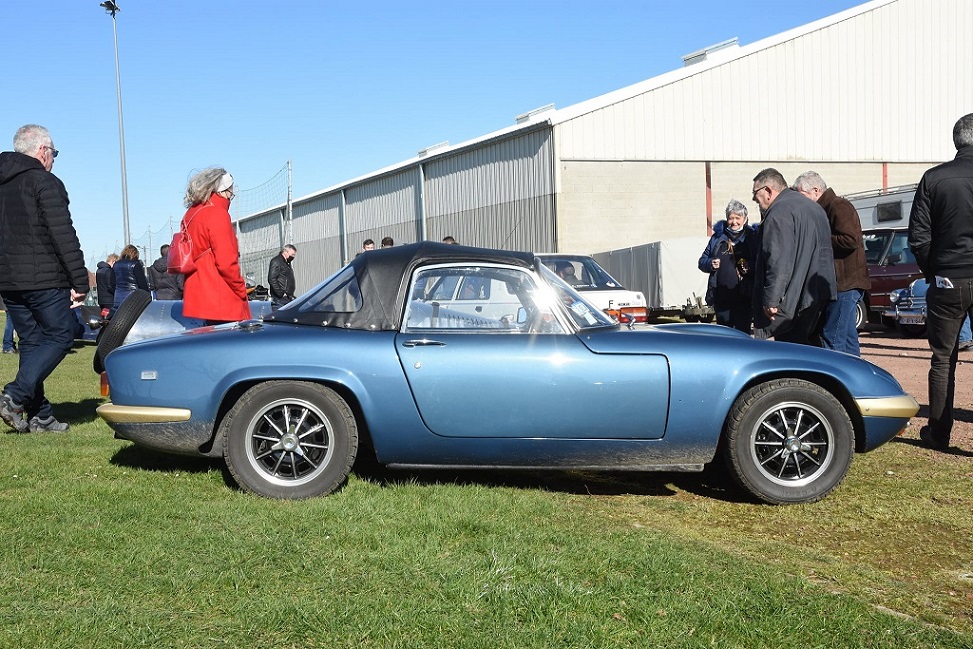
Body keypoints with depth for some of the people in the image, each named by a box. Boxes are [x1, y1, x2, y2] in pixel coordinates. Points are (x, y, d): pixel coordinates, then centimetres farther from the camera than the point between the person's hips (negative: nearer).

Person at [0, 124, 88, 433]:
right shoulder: (45, 182, -9)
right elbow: (64, 236, -15)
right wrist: (80, 281, -13)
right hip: (44, 280, -8)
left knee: (31, 341, 12)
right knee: (60, 336, 2)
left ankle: (39, 415, 10)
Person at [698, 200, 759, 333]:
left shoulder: (752, 237, 1)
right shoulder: (718, 237, 11)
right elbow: (702, 261, 15)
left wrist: (750, 267, -21)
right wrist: (710, 264, -5)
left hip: (744, 297, -3)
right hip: (721, 297, 3)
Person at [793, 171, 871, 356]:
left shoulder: (839, 207, -11)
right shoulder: (827, 209, 20)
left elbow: (851, 240, -23)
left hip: (845, 284, -10)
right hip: (844, 284, 10)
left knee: (831, 341, -12)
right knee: (847, 339, 12)